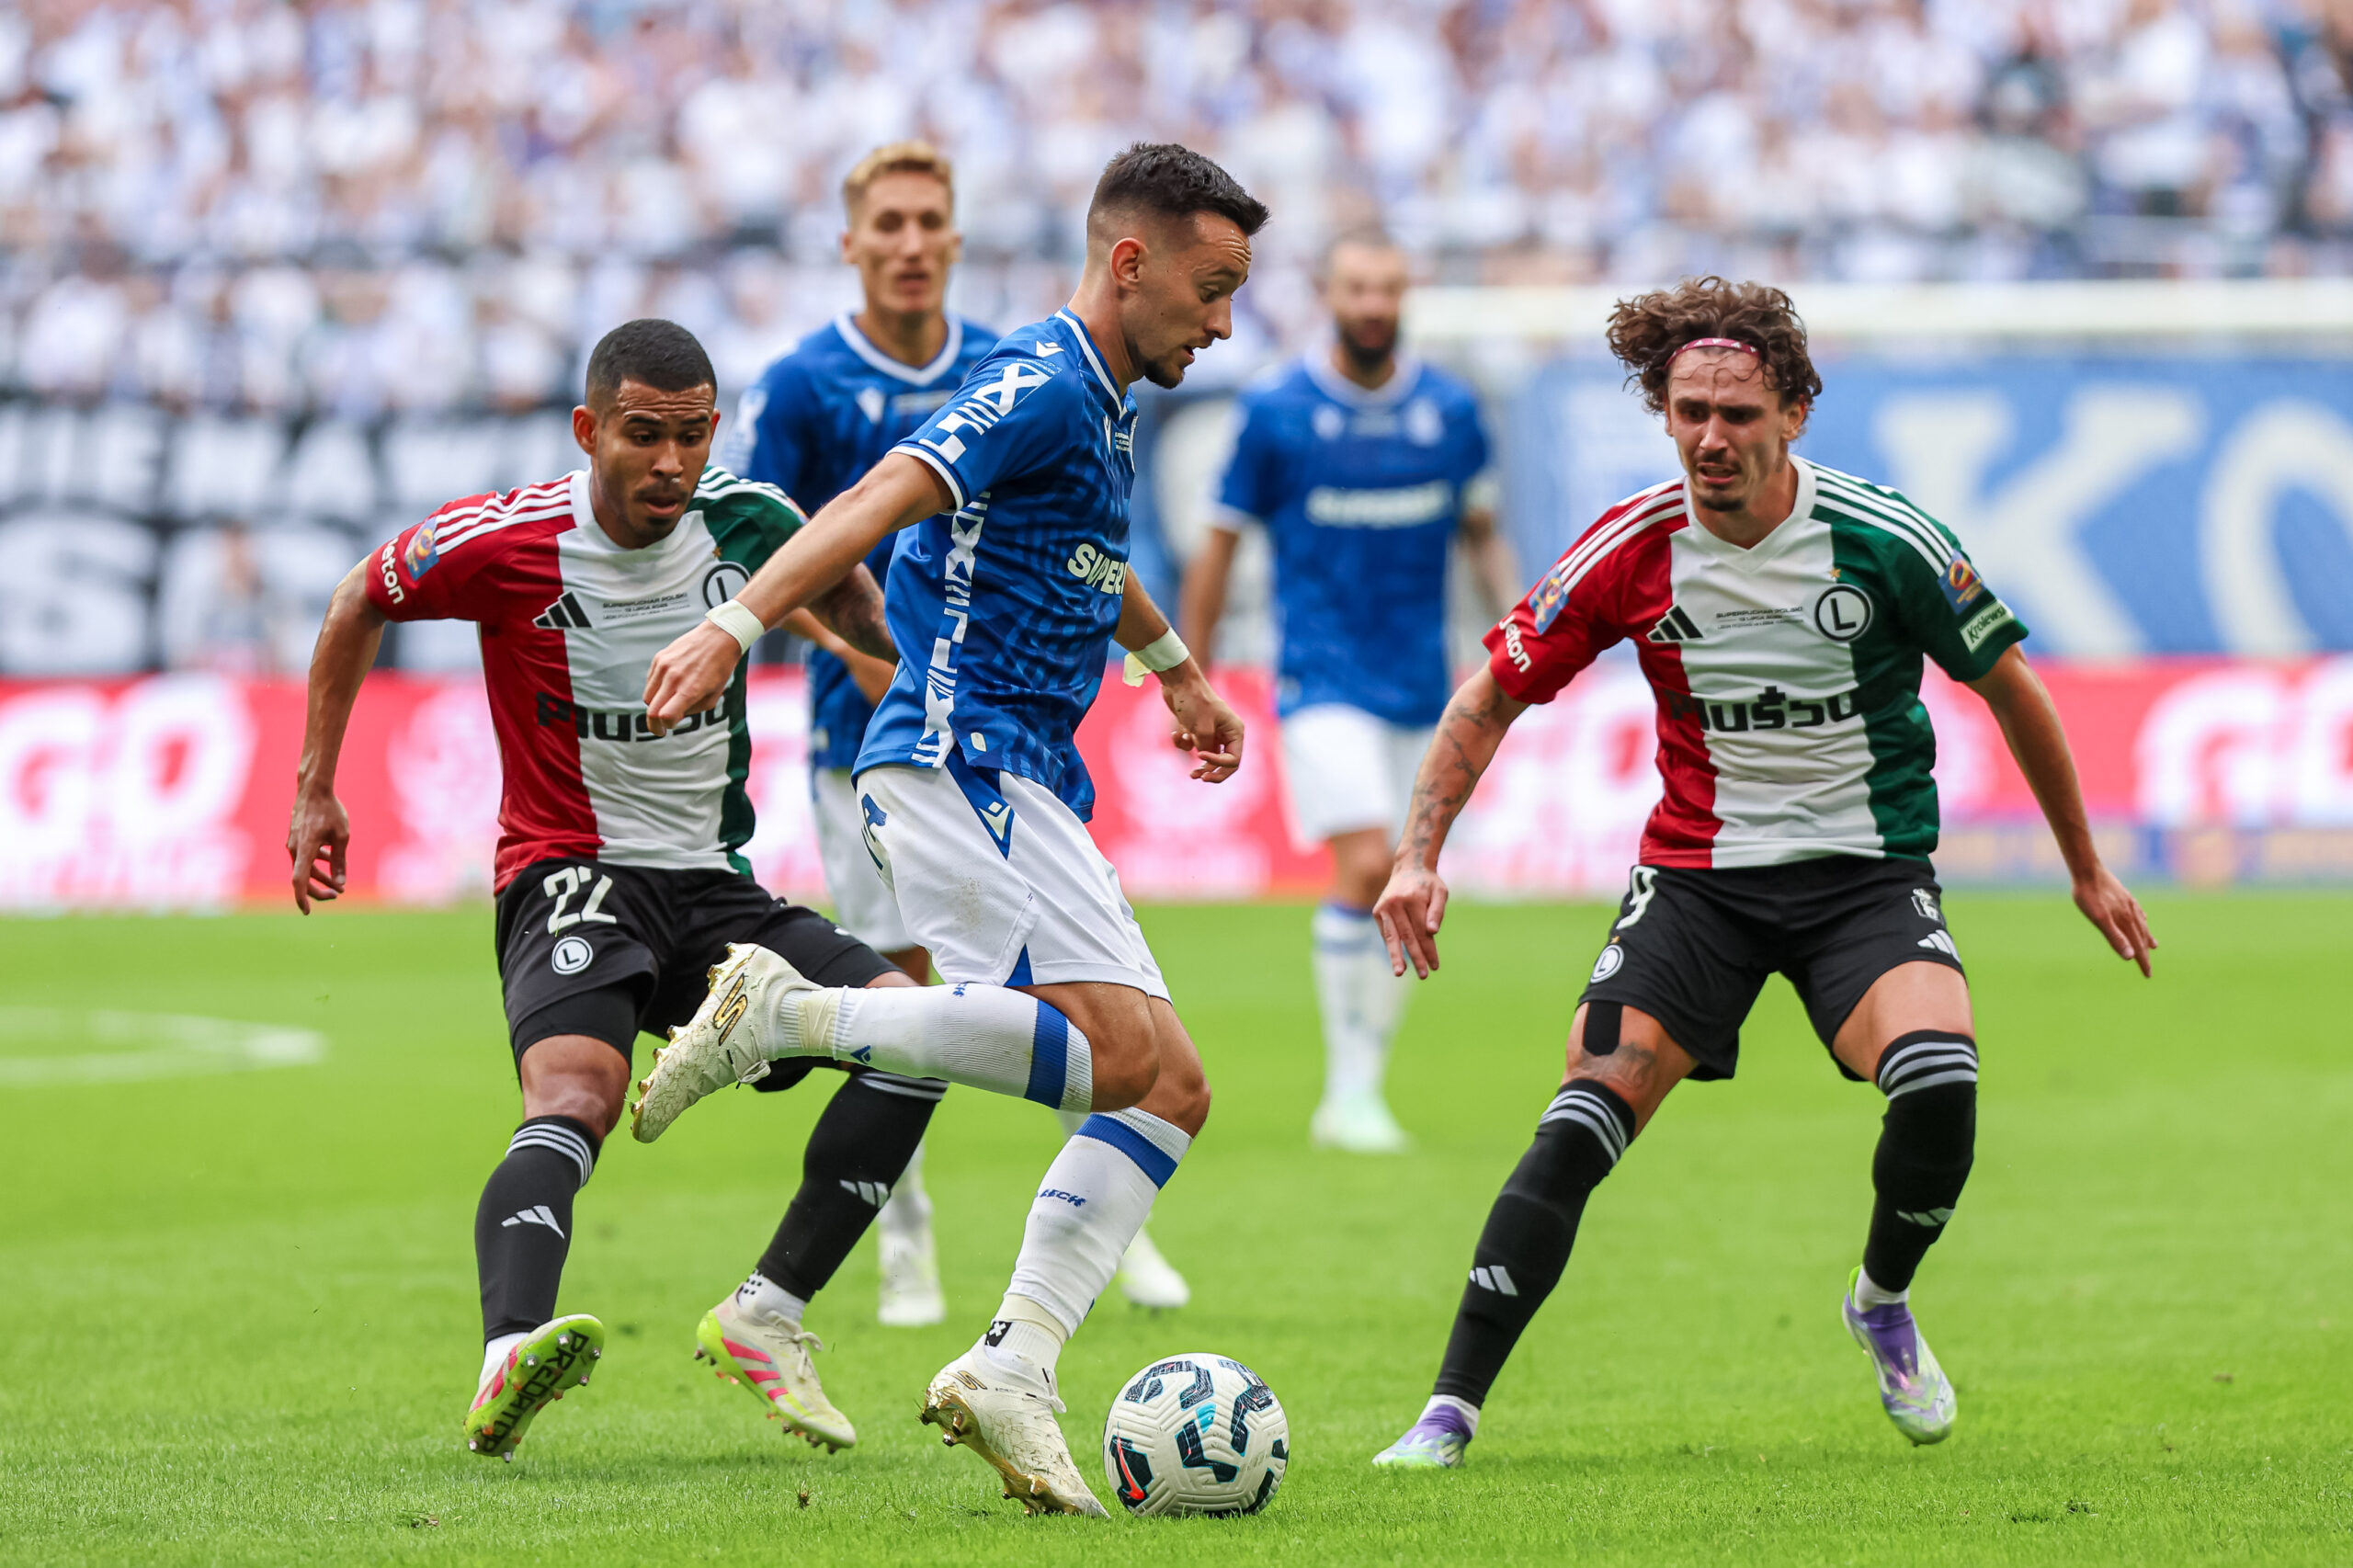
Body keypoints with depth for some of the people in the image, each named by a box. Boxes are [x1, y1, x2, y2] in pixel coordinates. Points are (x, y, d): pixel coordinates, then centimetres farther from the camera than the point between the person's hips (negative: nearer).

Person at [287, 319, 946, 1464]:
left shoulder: (747, 521, -2)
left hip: (712, 888, 5)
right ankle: (508, 1361, -56)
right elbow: (361, 605, 7)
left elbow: (847, 593, 21)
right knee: (576, 1093, -34)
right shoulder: (503, 541, -12)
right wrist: (317, 790, 8)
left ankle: (766, 1313, -9)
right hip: (573, 876, -5)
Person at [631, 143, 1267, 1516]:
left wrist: (1175, 667, 56)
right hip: (957, 761, -10)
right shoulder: (1046, 384, -10)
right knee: (1120, 1052, -24)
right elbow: (882, 501, -25)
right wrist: (738, 625, -38)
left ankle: (1011, 1371, -6)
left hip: (1029, 785, 10)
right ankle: (785, 1013, -19)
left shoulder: (1105, 405, 20)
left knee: (1170, 1084, 1)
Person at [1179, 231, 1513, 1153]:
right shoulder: (1276, 411, -4)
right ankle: (1348, 1091, -13)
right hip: (1324, 684, -4)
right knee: (1365, 864, -19)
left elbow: (1481, 534, 18)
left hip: (1420, 688, 4)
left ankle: (1360, 1093, 17)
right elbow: (1219, 548, 3)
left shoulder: (1449, 410, 5)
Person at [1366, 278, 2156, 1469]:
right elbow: (1493, 696, 1)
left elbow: (2009, 688, 2)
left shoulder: (1880, 540, -12)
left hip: (1866, 868, -1)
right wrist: (1419, 857, -11)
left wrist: (2087, 870, 10)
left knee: (1938, 1083, -28)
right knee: (1581, 1124, -18)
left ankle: (1883, 1301, 4)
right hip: (1699, 869, 1)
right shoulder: (1632, 551, -9)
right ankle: (1449, 1413, -13)